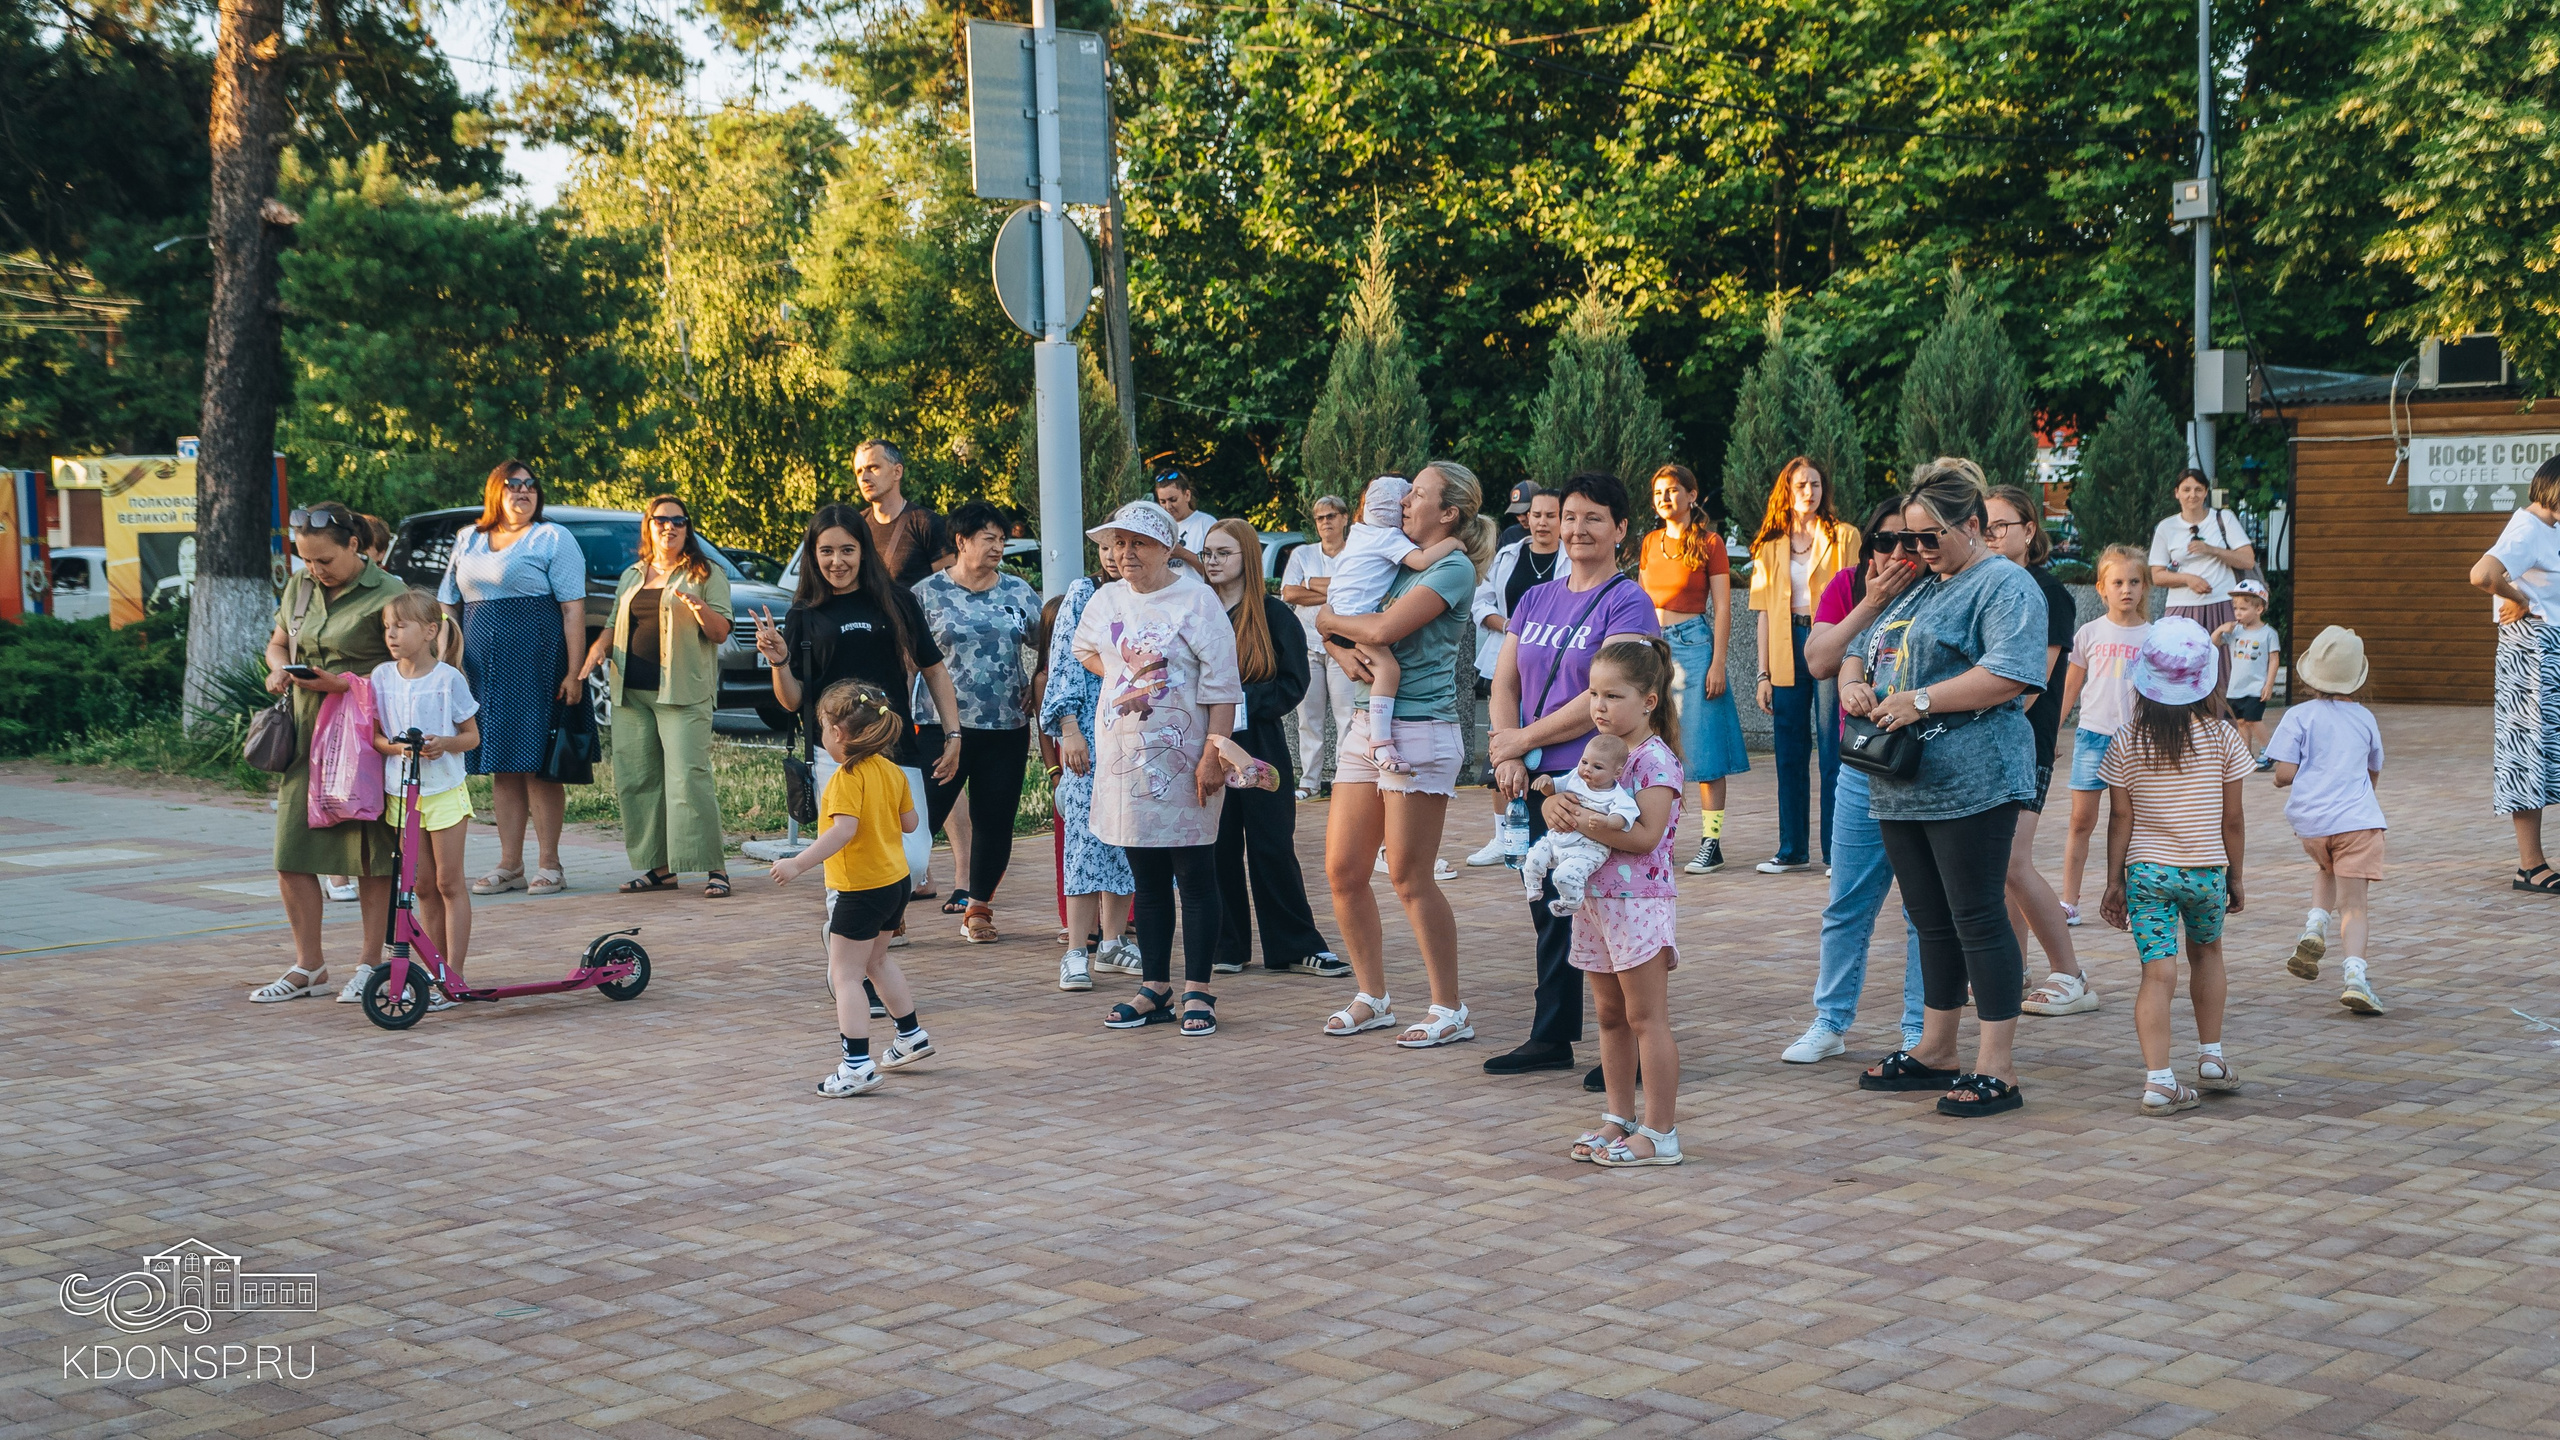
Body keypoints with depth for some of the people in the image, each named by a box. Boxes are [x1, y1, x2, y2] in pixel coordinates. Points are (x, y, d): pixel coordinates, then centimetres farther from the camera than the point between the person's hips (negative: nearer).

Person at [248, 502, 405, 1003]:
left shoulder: (387, 594, -7)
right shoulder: (300, 587, 12)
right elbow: (277, 642, 25)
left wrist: (345, 684, -20)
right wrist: (279, 669, 2)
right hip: (306, 736, 6)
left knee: (371, 856, 0)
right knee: (290, 854, 2)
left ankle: (371, 964, 13)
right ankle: (309, 967, 14)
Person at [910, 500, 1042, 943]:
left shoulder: (1019, 592, 9)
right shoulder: (928, 593, 1)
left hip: (1008, 728, 3)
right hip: (944, 727, -3)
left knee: (995, 822, 5)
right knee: (923, 815, -5)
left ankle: (979, 908, 19)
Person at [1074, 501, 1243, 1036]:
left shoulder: (1196, 600, -6)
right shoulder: (1106, 600, 11)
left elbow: (1221, 685, -10)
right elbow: (1084, 650, 30)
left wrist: (1214, 755, -17)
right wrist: (1121, 676, 10)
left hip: (1183, 760, -5)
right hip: (1123, 757, 5)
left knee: (1195, 877, -1)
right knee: (1147, 880, 9)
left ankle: (1198, 992, 4)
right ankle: (1154, 989, 16)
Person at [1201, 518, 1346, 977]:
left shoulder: (1273, 614, 1)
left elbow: (1293, 682, -3)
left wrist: (1244, 705, -13)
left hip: (1260, 746, -2)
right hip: (1207, 747, 2)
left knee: (1273, 849, 0)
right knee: (1217, 849, 3)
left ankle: (1298, 946, 7)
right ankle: (1225, 945, 13)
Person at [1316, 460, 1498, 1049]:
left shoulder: (1454, 568, -9)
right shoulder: (1398, 560, 16)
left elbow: (1384, 628, -20)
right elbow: (1333, 624, 15)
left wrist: (1331, 620, -2)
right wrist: (1346, 652, -7)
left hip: (1419, 730, -8)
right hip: (1365, 724, 8)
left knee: (1410, 878, -6)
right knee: (1343, 872, 7)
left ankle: (1450, 1011, 5)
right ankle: (1373, 997, 21)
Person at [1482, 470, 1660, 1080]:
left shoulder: (1628, 603, -7)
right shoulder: (1536, 600, 14)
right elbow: (1505, 682, 11)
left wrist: (1525, 738, -10)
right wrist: (1508, 757, -4)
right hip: (1543, 780, 7)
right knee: (1551, 909, 14)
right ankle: (1552, 1037, 25)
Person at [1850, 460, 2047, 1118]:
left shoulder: (2005, 586, -6)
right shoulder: (1923, 586, 21)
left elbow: (2007, 676, -20)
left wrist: (1920, 701, -18)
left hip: (1970, 784, -8)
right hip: (1902, 784, 8)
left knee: (1978, 919, -5)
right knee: (1932, 921, 14)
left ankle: (1996, 1070, 0)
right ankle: (1935, 1052, 24)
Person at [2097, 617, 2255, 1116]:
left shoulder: (2128, 742, -4)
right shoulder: (2221, 736, -5)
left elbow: (2121, 818, -2)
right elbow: (2232, 819, -1)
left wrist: (2114, 881, 5)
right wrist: (2235, 876, 11)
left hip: (2146, 870, 0)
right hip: (2207, 869, 1)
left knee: (2158, 972, -4)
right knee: (2206, 952, 25)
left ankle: (2159, 1079, -14)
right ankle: (2211, 1057, 30)